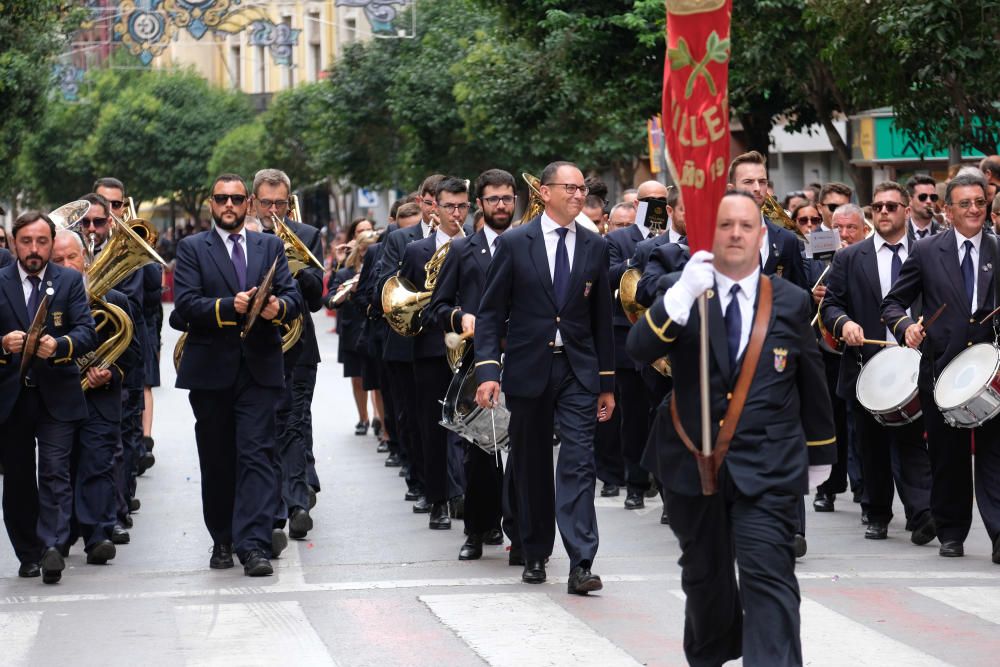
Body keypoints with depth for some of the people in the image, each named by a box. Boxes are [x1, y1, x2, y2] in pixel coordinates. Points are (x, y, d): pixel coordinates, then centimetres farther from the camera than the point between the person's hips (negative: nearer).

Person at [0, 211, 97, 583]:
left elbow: (87, 333, -6)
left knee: (55, 472, -13)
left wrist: (59, 345, -26)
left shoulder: (70, 281, 4)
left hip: (56, 395, -1)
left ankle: (52, 546, -17)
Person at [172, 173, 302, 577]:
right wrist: (229, 306, -23)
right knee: (217, 460, 8)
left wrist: (279, 307, -20)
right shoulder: (192, 249, 6)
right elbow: (186, 304, -8)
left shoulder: (270, 247, 13)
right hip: (210, 371, 0)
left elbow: (293, 297, 3)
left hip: (259, 367, 0)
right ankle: (223, 540, 21)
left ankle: (254, 545, -16)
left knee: (257, 453, -10)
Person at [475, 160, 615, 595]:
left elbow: (601, 318, 10)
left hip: (578, 371, 1)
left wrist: (607, 383, 9)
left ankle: (581, 564, -14)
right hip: (527, 370, 0)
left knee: (578, 464, -9)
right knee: (531, 467, 9)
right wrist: (487, 370, -12)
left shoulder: (595, 248, 6)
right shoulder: (515, 244, -1)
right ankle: (535, 554, 23)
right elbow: (490, 312, -1)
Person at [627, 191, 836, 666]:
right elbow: (638, 351, -17)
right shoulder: (679, 291, 0)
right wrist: (682, 295, -31)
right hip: (694, 462, 2)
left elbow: (811, 382, 14)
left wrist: (820, 453, 21)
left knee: (768, 576, -15)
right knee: (704, 576, 17)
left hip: (766, 468, -1)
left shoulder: (791, 301, 3)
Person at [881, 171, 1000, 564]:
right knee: (947, 457, 8)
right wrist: (906, 326, -14)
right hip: (941, 367, 0)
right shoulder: (926, 251, 4)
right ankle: (951, 533, 19)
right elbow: (893, 303, 7)